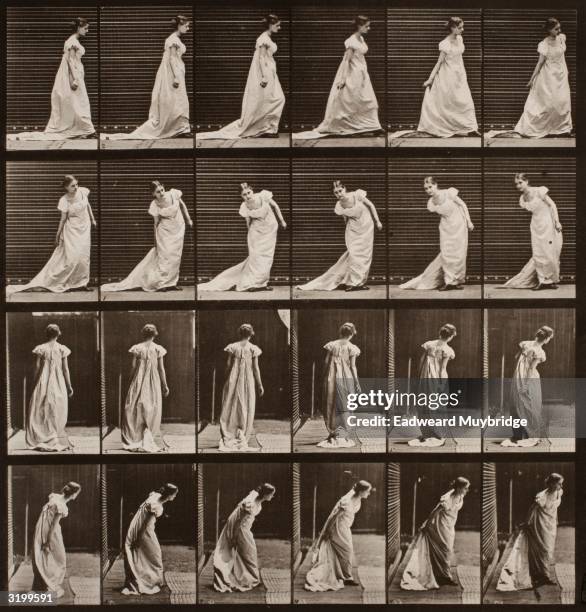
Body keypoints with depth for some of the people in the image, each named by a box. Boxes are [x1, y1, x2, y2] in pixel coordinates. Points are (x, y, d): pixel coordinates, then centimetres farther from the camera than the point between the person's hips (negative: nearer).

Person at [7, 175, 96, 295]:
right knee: (72, 257, -9)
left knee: (84, 256, 6)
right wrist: (58, 235, -3)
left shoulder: (83, 191, -6)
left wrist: (92, 219, 20)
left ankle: (82, 282, 16)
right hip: (72, 230, -5)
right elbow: (63, 219, -7)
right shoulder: (64, 200, -16)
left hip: (85, 228, 5)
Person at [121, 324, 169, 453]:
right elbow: (161, 369, -1)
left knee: (135, 410, 6)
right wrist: (165, 385, 6)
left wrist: (130, 381, 8)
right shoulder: (158, 349, -3)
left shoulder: (137, 348, -4)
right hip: (153, 384, 0)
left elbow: (133, 367, -2)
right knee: (151, 411, 6)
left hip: (138, 382, 0)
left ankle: (133, 440, 4)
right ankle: (147, 441, 3)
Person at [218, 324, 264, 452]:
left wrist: (226, 381, 10)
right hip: (248, 382, -1)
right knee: (245, 409, 6)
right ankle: (242, 439, 6)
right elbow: (255, 368, -5)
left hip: (233, 380, 1)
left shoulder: (232, 347, -1)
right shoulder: (253, 349, -5)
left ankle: (226, 438, 3)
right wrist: (260, 385, 3)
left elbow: (228, 365, 0)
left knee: (230, 407, 7)